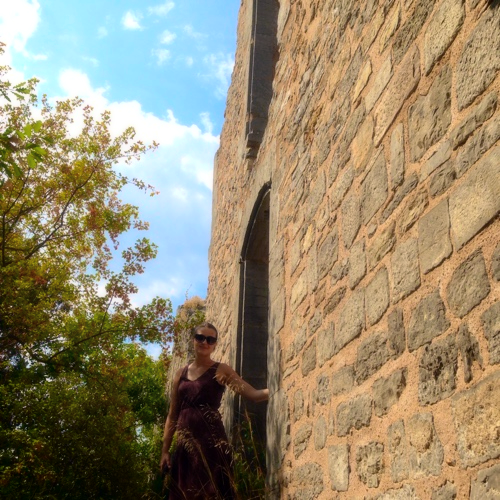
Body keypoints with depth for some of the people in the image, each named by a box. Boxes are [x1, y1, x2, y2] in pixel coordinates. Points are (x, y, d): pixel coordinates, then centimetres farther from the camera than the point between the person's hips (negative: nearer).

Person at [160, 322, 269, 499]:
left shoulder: (221, 370, 1)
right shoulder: (181, 374, 13)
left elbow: (252, 393, -11)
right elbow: (172, 415, 14)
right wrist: (165, 450, 10)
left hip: (211, 442, -4)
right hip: (185, 444, 4)